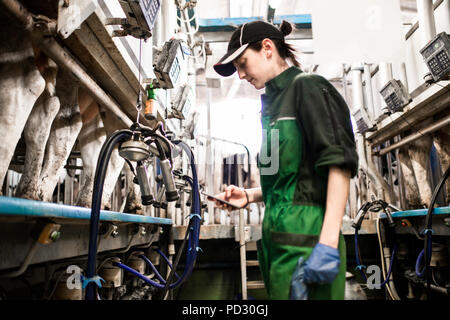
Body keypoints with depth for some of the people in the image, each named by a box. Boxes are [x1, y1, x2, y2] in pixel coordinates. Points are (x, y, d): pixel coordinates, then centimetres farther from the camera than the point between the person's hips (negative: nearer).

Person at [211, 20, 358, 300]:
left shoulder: (307, 86, -3)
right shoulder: (274, 101, 20)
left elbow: (340, 163, -15)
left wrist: (329, 242, -21)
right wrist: (249, 196, 9)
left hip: (304, 239, -8)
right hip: (277, 238, 8)